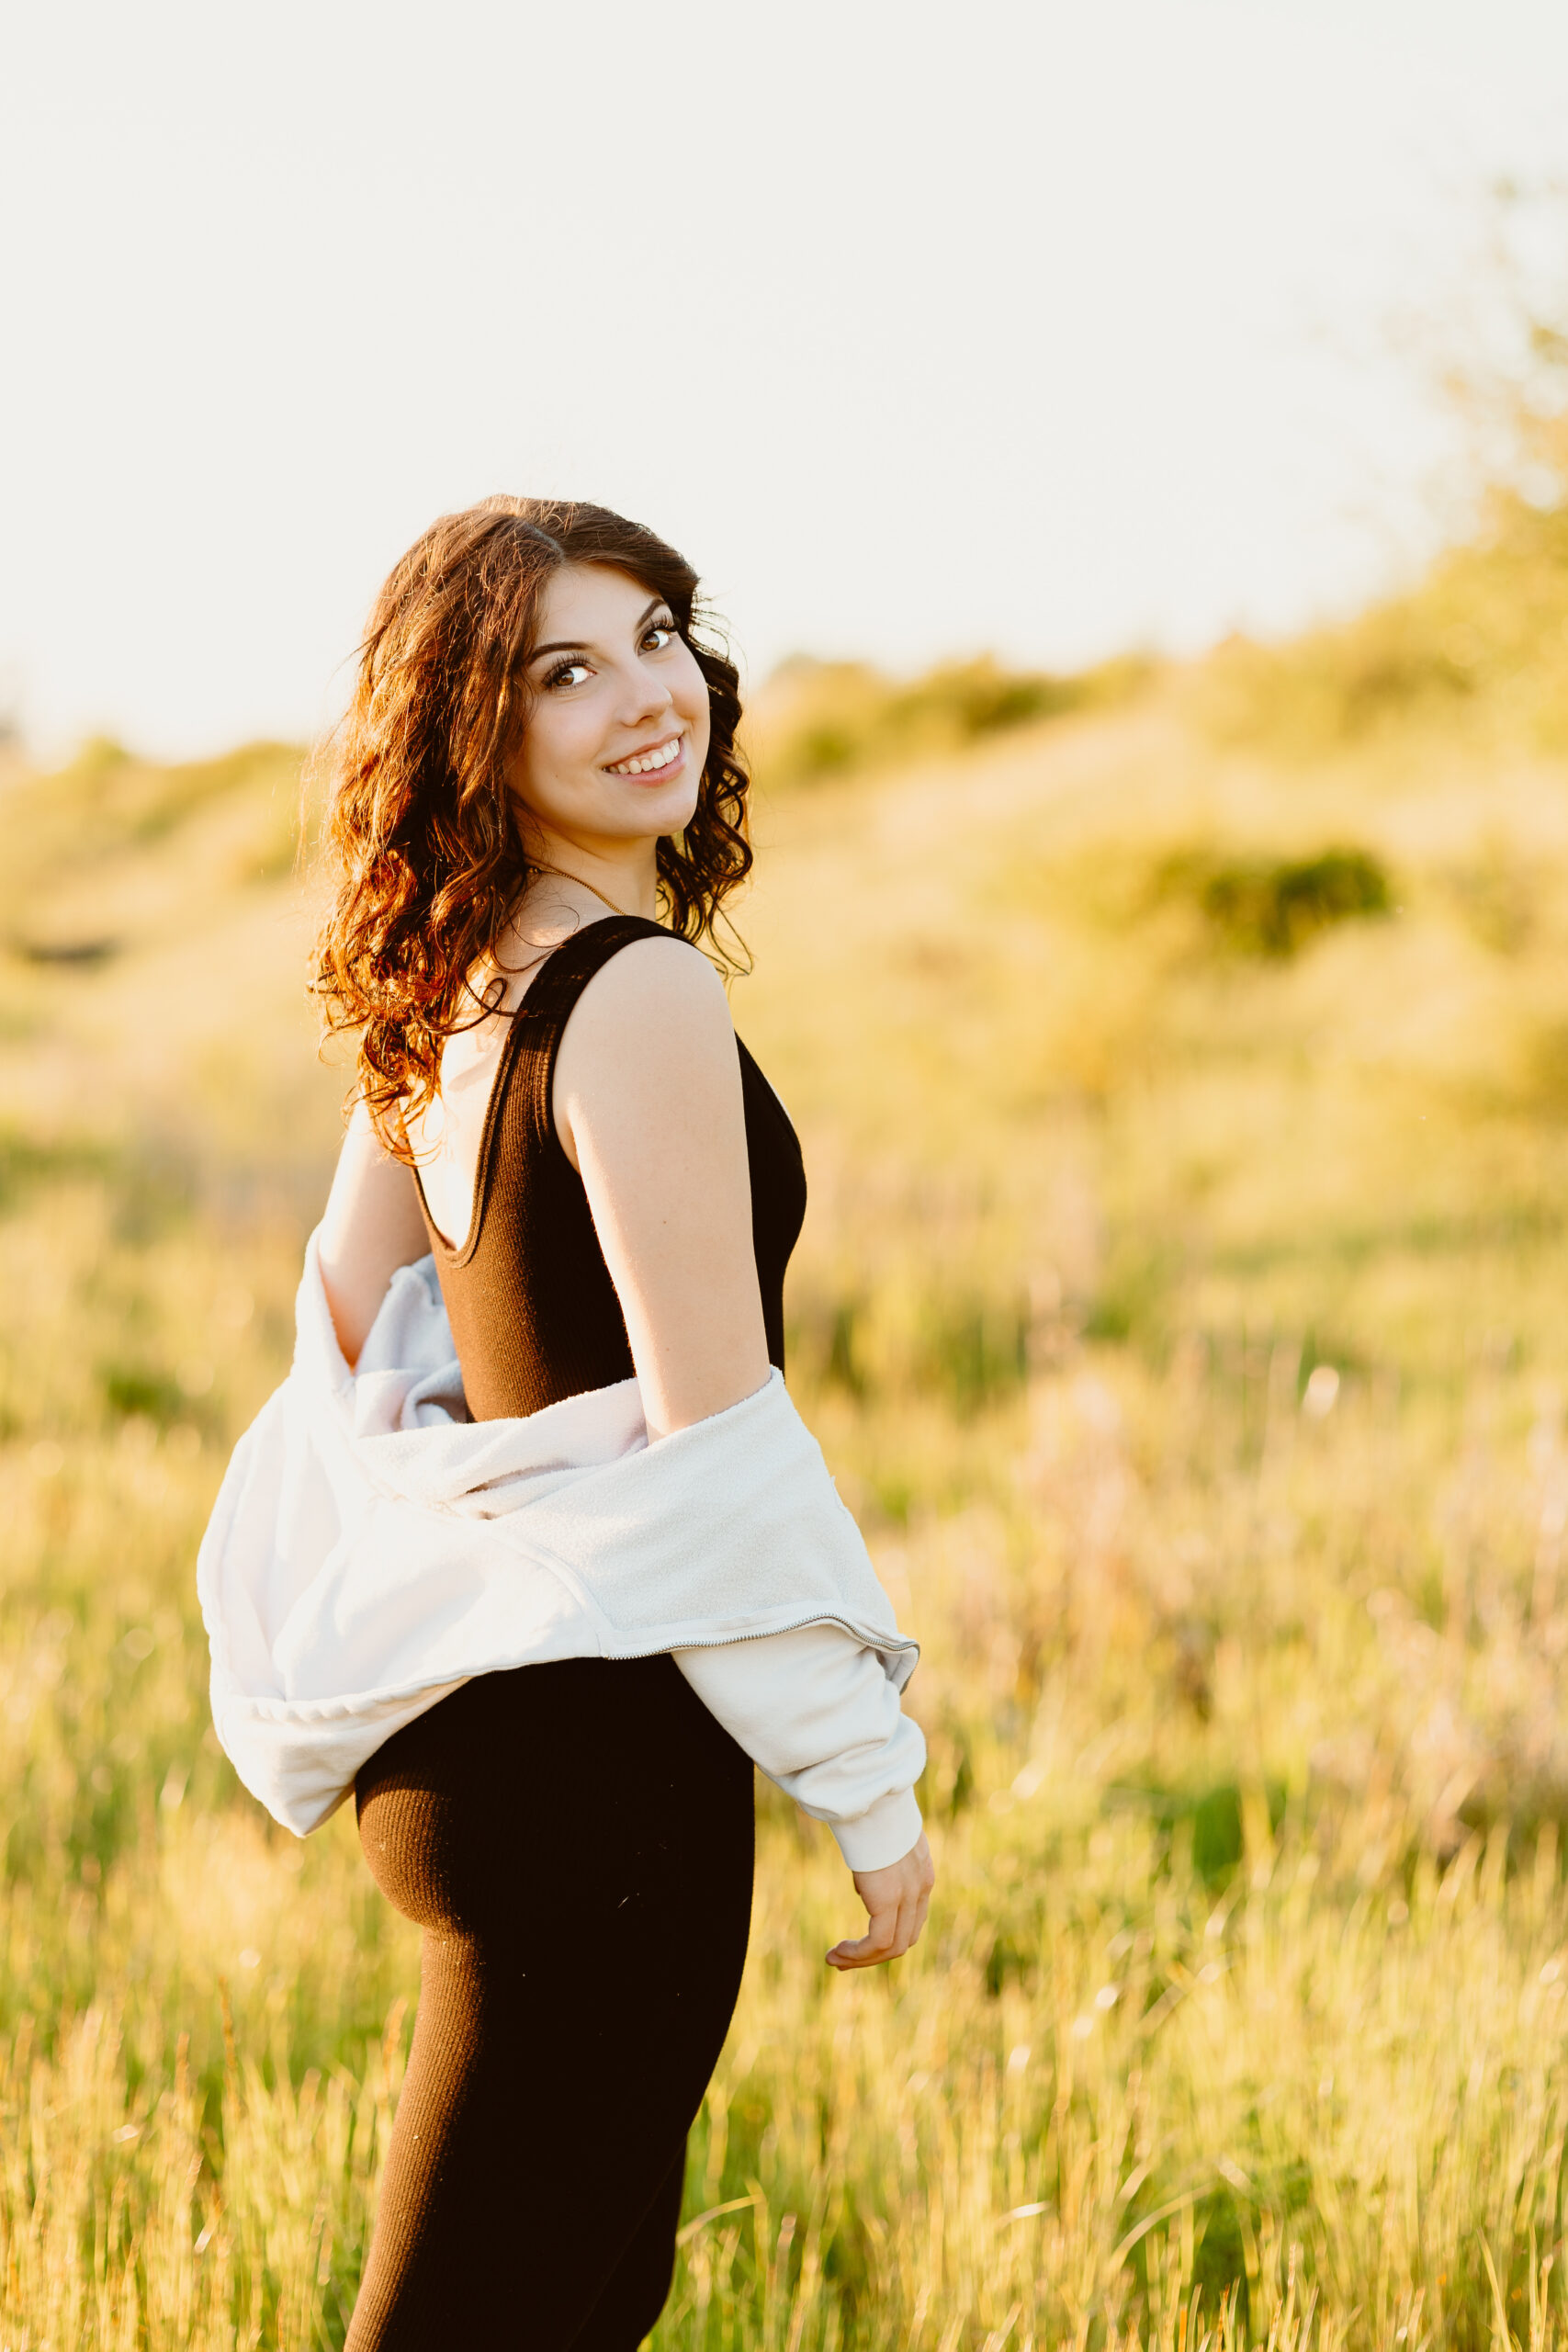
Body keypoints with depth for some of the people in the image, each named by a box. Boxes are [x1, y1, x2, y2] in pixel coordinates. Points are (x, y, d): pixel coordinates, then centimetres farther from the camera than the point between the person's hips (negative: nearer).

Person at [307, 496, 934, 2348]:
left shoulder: (448, 987, 8)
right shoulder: (639, 997, -18)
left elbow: (343, 1320, 17)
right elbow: (714, 1437, -19)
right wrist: (873, 1789, -13)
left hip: (460, 1727, 9)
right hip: (597, 1750, -9)